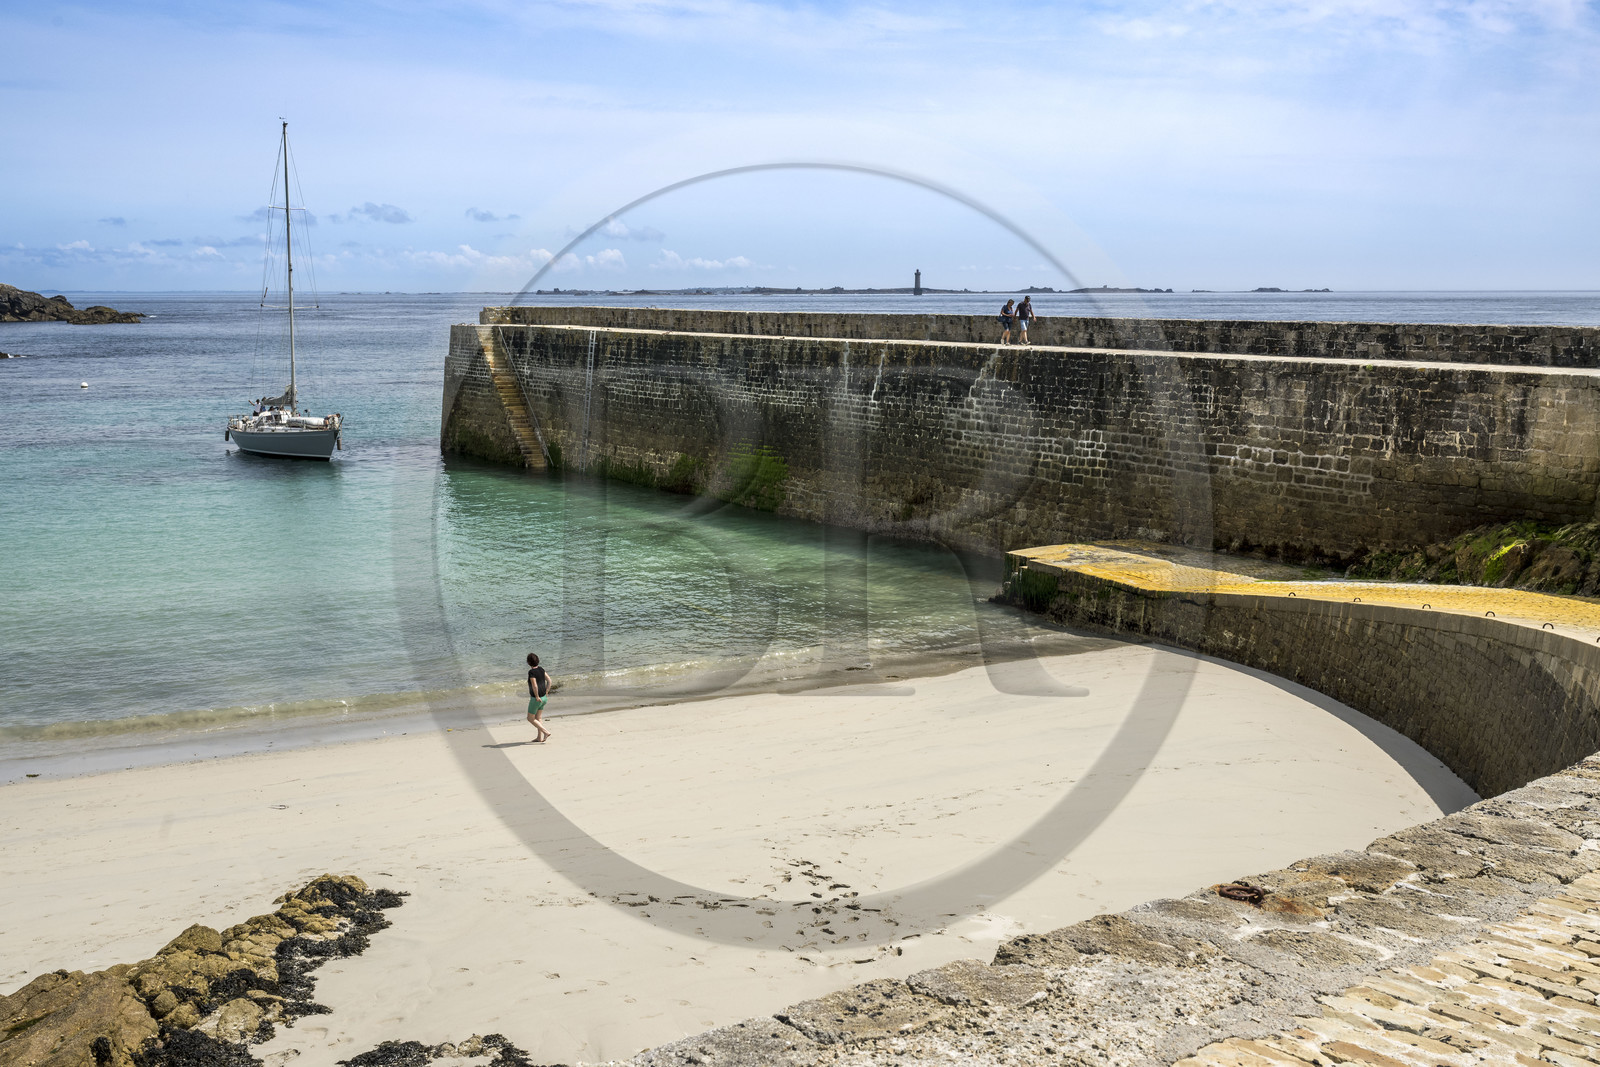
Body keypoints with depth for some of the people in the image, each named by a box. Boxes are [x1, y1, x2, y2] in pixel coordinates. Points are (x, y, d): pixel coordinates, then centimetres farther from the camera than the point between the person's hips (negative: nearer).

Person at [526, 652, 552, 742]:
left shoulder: (531, 672, -21)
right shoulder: (541, 669, 2)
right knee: (538, 717, 18)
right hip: (543, 698, 8)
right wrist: (546, 693, 11)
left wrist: (537, 697, -17)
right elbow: (549, 680, 7)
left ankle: (546, 732, -5)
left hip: (536, 699, -8)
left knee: (530, 719, 6)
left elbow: (535, 686, -29)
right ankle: (540, 738, 20)